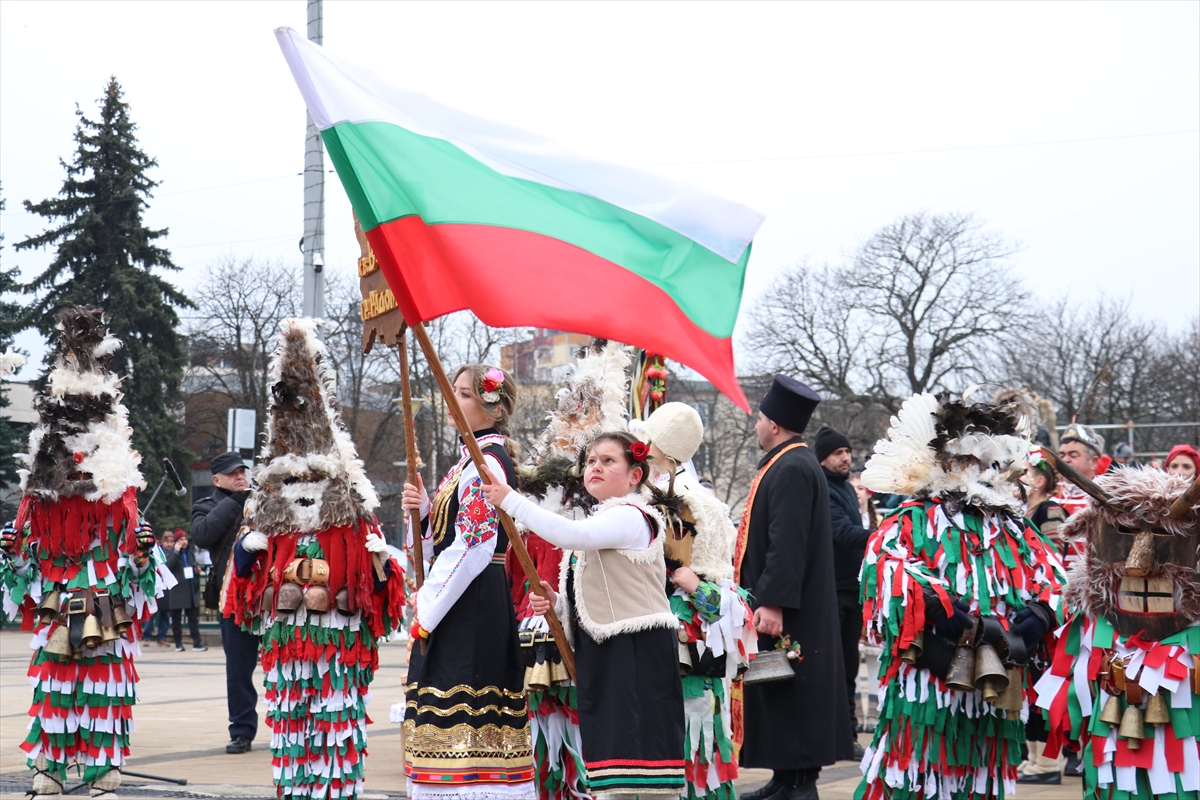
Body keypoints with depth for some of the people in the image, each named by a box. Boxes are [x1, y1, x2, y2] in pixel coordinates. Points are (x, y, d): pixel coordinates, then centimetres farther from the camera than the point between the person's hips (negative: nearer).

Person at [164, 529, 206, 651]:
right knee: (176, 617, 2)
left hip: (191, 589, 4)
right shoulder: (171, 553, -1)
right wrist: (176, 552, -20)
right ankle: (178, 643, 7)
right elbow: (167, 566, -19)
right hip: (176, 590, -4)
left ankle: (196, 642, 2)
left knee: (194, 616, 2)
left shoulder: (191, 552, 14)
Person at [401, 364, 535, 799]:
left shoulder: (486, 462, -12)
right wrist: (422, 508, 0)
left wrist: (428, 608, -13)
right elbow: (441, 541, 20)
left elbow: (473, 547, -20)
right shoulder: (470, 459, 18)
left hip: (471, 607, -10)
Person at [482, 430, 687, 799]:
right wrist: (557, 603, 5)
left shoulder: (630, 518, -11)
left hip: (639, 652, -10)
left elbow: (569, 534, -27)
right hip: (601, 651, 10)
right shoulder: (596, 525, 20)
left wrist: (510, 501, -24)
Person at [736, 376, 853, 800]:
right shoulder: (788, 463, 15)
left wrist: (773, 602, -26)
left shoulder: (792, 470, -18)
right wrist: (766, 597, 26)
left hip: (788, 613, -11)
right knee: (777, 699, 13)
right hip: (778, 602, 11)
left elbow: (788, 543, -24)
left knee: (789, 696, -6)